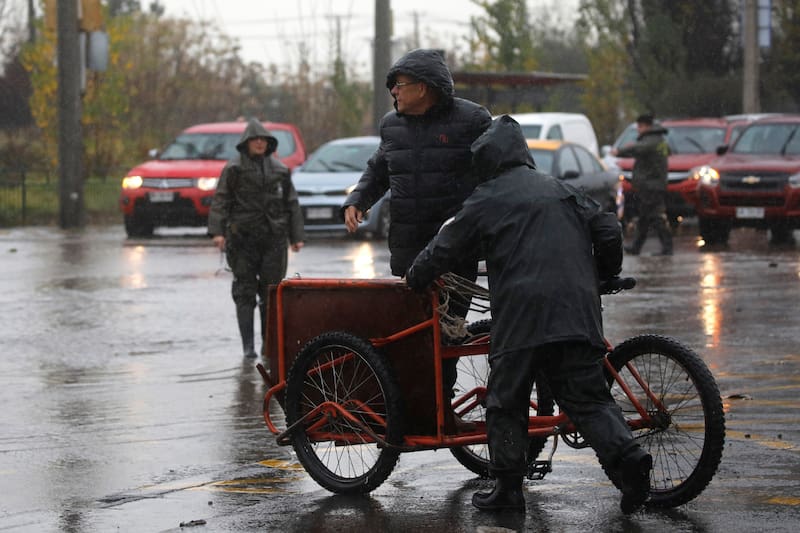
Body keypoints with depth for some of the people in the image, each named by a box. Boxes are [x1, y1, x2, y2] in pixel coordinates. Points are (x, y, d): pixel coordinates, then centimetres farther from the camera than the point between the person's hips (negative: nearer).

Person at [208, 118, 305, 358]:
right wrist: (217, 231, -14)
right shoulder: (234, 169, 3)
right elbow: (220, 201, -2)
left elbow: (291, 204, 15)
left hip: (273, 238, 2)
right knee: (245, 291, -3)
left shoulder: (280, 169, 12)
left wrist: (296, 236, 10)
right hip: (242, 237, -2)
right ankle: (248, 345, -2)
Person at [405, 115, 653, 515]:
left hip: (521, 316, -4)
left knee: (506, 404, 6)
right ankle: (628, 459, -14)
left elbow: (443, 250, 11)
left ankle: (508, 488, 7)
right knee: (588, 397, 5)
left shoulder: (487, 200, 5)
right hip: (577, 313, 4)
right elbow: (608, 231, 14)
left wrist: (415, 279, 28)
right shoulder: (563, 190, 18)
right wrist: (603, 276, 29)